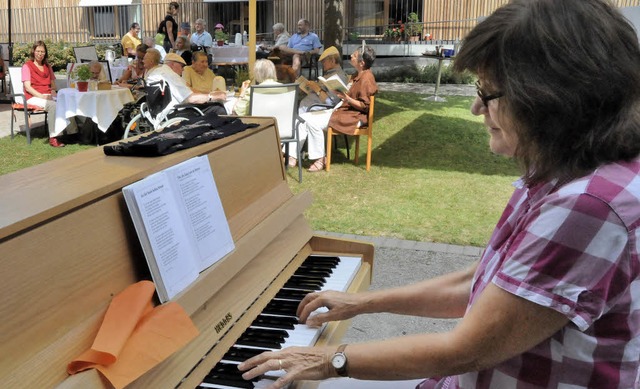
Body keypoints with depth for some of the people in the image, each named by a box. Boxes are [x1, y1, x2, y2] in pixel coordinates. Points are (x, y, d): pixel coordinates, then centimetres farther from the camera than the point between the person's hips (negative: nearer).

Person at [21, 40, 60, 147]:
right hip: (33, 97, -5)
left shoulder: (48, 66, 23)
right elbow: (27, 87, -5)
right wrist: (41, 96, -20)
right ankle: (53, 138, -36)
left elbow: (53, 84, 23)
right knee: (53, 105, -37)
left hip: (48, 96, 5)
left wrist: (53, 92, -2)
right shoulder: (27, 66, 5)